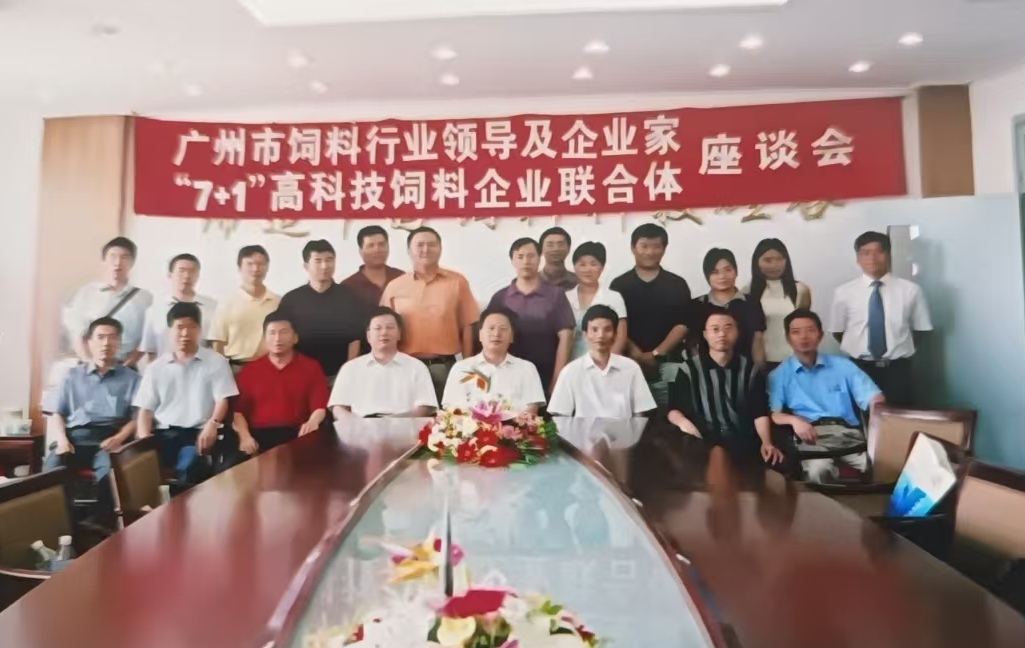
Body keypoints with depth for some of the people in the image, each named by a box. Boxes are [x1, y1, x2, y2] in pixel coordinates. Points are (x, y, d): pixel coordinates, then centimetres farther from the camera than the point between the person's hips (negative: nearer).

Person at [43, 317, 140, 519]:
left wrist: (119, 438, -11)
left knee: (109, 471, -37)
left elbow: (137, 417, 8)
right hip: (75, 436, 2)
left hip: (108, 438, -2)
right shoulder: (73, 374, 24)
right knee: (51, 470, -32)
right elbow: (57, 413, 18)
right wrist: (62, 440, -2)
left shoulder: (130, 377, 18)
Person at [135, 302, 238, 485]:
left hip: (197, 433, -2)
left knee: (188, 467, -33)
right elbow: (145, 409, 14)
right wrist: (144, 440, -4)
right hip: (163, 433, 3)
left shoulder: (216, 362, 9)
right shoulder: (155, 368, 17)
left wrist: (212, 423, -19)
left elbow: (223, 400, 2)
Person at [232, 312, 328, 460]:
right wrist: (245, 436, -9)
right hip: (258, 435, 1)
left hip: (297, 434, 0)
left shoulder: (311, 367, 13)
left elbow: (320, 406, 3)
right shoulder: (249, 370, 17)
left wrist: (313, 422, -20)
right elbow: (237, 410, 9)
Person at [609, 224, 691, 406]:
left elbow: (682, 325, 0)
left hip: (667, 365, 1)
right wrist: (635, 352, -14)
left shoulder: (677, 285, 7)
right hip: (629, 365, 0)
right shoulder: (619, 285, 7)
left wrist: (656, 354, -11)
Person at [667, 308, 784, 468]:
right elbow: (673, 409, 5)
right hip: (702, 441, -1)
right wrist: (682, 421, -19)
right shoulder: (689, 369, 7)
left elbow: (760, 413, 5)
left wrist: (767, 442, -13)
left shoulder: (750, 369, 12)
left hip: (742, 441, 2)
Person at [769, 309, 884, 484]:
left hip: (849, 433, 3)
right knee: (818, 469, -37)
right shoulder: (779, 375, 14)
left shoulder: (842, 365, 20)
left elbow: (875, 399, 11)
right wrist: (793, 420, -18)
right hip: (813, 436, -3)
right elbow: (771, 414, 2)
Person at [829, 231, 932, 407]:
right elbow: (837, 331, 8)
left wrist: (902, 350, 4)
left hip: (897, 369, 0)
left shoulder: (910, 290, -2)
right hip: (858, 369, 0)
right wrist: (856, 349, 4)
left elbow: (920, 328, 9)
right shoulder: (844, 292, -2)